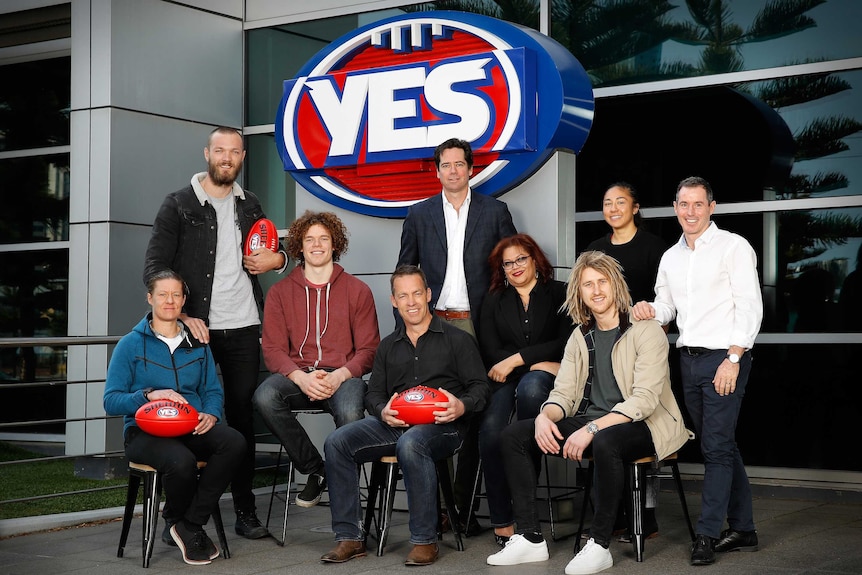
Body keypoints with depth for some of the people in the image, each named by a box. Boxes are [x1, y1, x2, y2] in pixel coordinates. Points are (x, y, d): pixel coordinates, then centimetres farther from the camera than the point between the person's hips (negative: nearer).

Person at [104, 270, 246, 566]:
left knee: (234, 441, -29)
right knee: (181, 461, -38)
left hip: (191, 428, 4)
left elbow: (213, 390, 16)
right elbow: (111, 401, -2)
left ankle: (189, 523, -16)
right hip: (144, 431, -4)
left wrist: (210, 414, -7)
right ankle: (178, 520, -2)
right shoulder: (131, 345, 4)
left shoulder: (197, 344, 18)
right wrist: (149, 395, -20)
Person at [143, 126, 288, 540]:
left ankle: (245, 510, 12)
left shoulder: (249, 205, 14)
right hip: (196, 328, -4)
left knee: (242, 416, 5)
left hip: (243, 328, 4)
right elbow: (155, 268, -6)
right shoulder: (179, 206, -1)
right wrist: (182, 315, -15)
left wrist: (277, 259, 6)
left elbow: (264, 251, 30)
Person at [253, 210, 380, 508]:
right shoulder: (280, 292, 12)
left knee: (350, 413, -36)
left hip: (342, 376, -2)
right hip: (296, 375, 2)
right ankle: (315, 470, -13)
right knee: (264, 397, -32)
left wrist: (339, 376, -14)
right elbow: (273, 349, 3)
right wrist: (301, 377, -17)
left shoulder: (357, 290, 10)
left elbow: (368, 349, 5)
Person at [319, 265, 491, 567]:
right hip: (394, 424, 5)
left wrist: (462, 406, -20)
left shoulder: (457, 339, 9)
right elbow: (373, 393, 18)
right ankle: (350, 537, -13)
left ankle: (424, 540, -27)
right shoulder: (388, 346, 22)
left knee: (410, 444, -39)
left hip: (442, 425, -5)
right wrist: (383, 412, -7)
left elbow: (480, 388, 3)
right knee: (337, 442, -18)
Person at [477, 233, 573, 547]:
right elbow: (490, 351, 7)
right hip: (504, 381, 2)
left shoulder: (559, 293, 10)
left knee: (530, 386, -40)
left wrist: (516, 359, -8)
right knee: (491, 430, -30)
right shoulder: (494, 302, 20)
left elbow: (565, 343, -2)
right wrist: (541, 363, -7)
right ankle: (501, 521, -25)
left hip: (542, 378, -2)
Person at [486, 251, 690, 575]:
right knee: (513, 436, -9)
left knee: (605, 442, -41)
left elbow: (644, 399, -18)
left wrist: (591, 429, -29)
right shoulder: (580, 336, 12)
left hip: (642, 425, -6)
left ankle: (599, 544, -26)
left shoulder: (646, 332, -8)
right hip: (589, 422, 7)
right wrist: (545, 416, -17)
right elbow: (563, 393, 7)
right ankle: (530, 537, -10)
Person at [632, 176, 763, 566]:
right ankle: (743, 530, 19)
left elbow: (750, 307, -10)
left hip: (724, 357, -7)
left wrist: (733, 359, -17)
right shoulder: (670, 257, 15)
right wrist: (650, 311, -2)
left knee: (717, 447, -8)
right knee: (721, 447, 12)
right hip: (688, 359, 7)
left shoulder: (734, 247, -5)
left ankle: (707, 534, -5)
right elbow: (666, 306, 22)